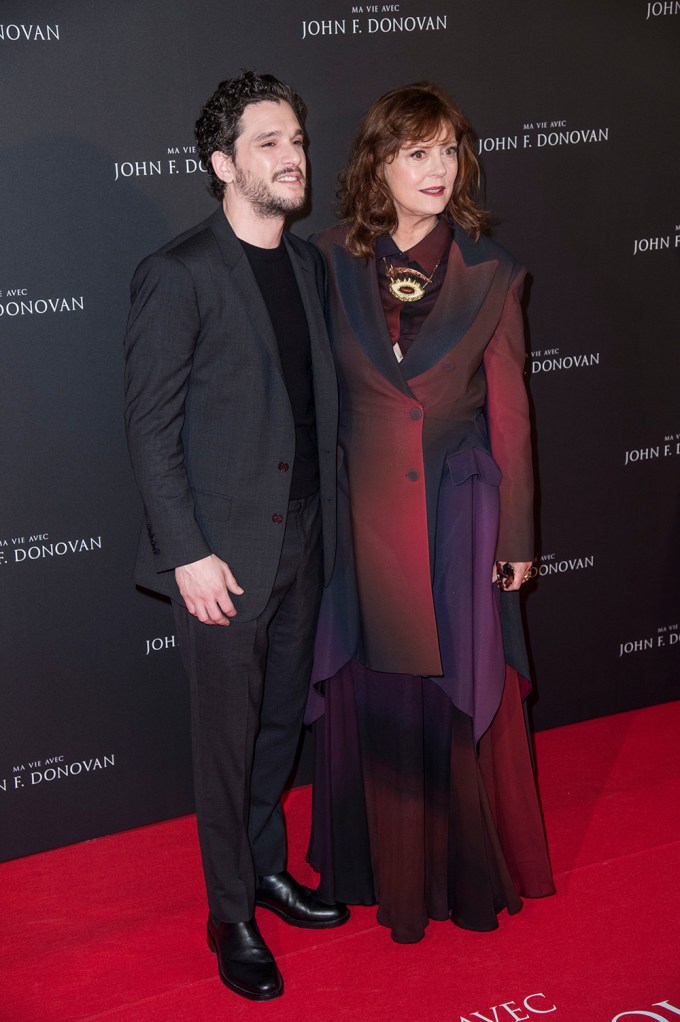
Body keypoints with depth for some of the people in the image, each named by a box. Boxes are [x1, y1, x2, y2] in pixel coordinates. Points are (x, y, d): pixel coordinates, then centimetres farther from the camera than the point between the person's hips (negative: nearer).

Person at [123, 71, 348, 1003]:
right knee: (229, 737, 6)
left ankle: (269, 868, 39)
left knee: (281, 721, 19)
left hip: (304, 543, 6)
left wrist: (331, 518, 11)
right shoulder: (178, 275, -13)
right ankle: (232, 916, 23)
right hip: (224, 555, -6)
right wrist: (189, 555, -17)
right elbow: (150, 427, -14)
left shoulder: (309, 265, 9)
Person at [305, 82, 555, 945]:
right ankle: (385, 869, 28)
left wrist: (515, 536, 0)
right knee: (374, 701, 10)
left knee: (465, 698, 7)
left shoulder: (488, 273, -3)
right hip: (363, 511, 1)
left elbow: (508, 413, 0)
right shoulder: (333, 262, -2)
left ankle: (472, 869, 27)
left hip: (459, 514, -1)